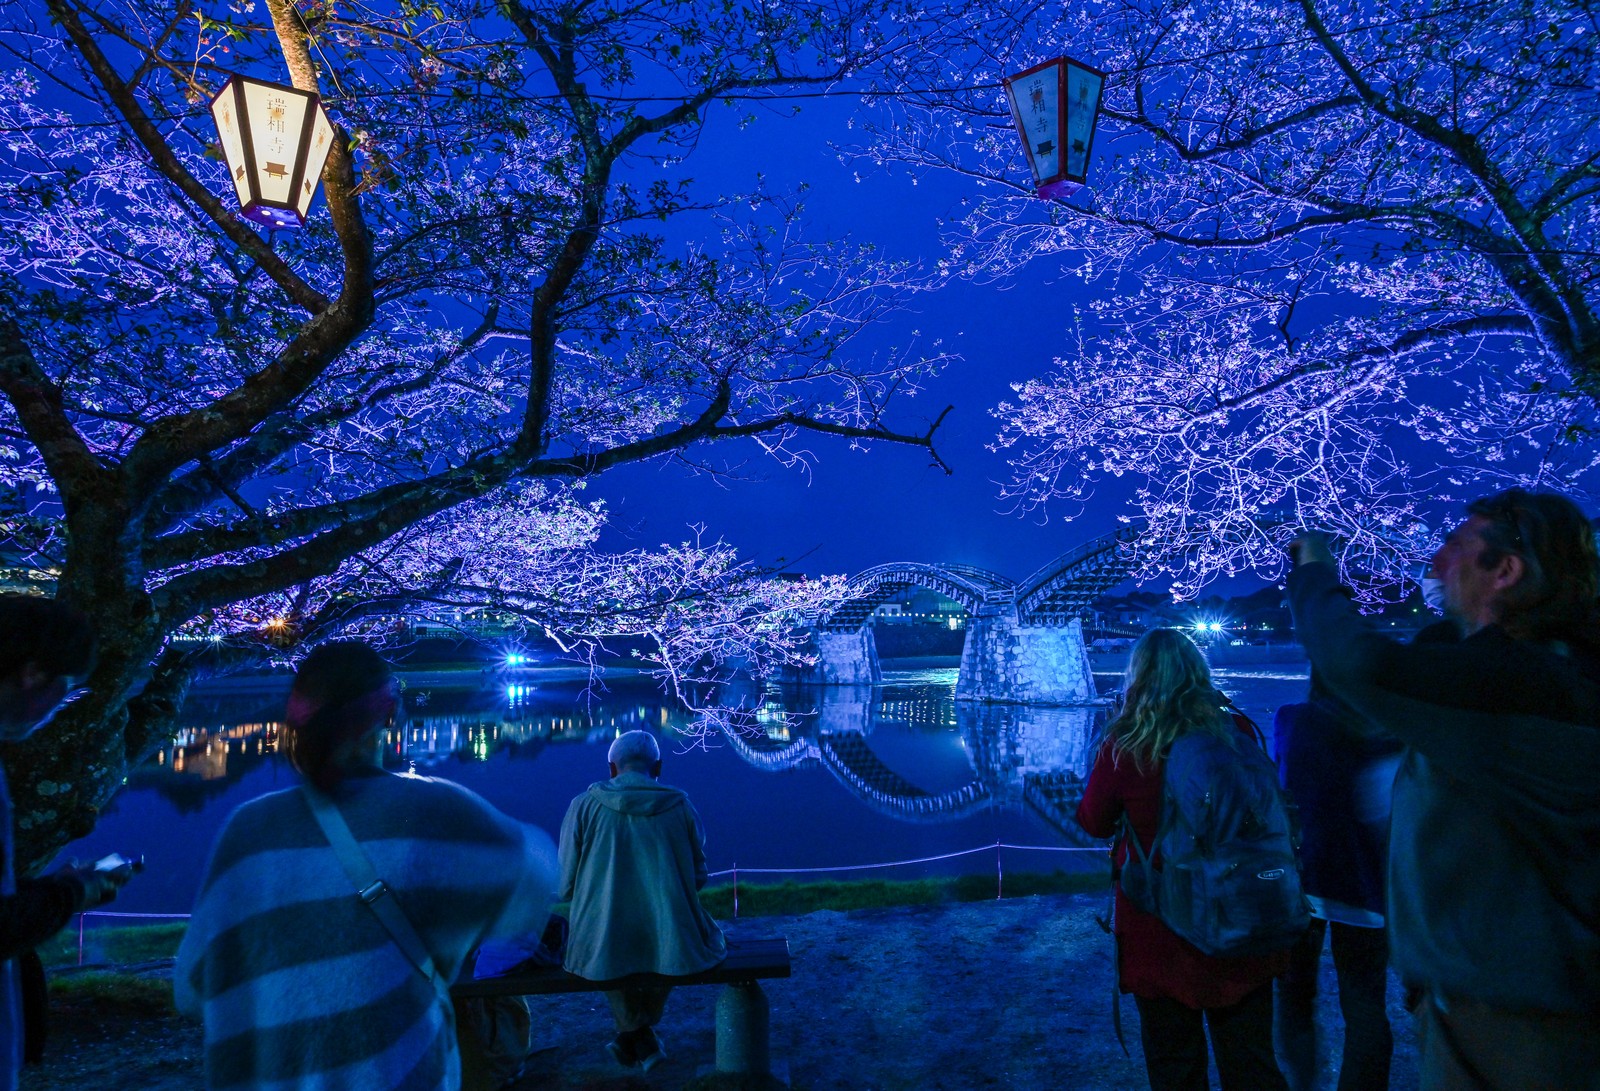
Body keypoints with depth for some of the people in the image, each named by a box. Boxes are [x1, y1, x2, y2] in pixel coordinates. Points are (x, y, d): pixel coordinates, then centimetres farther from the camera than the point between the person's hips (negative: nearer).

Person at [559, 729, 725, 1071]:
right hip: (674, 949, 0)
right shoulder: (681, 807, 0)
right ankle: (633, 1039, 44)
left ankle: (638, 1037, 42)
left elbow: (566, 886, 1)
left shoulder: (583, 806, -3)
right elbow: (698, 877, 9)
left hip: (602, 949, 0)